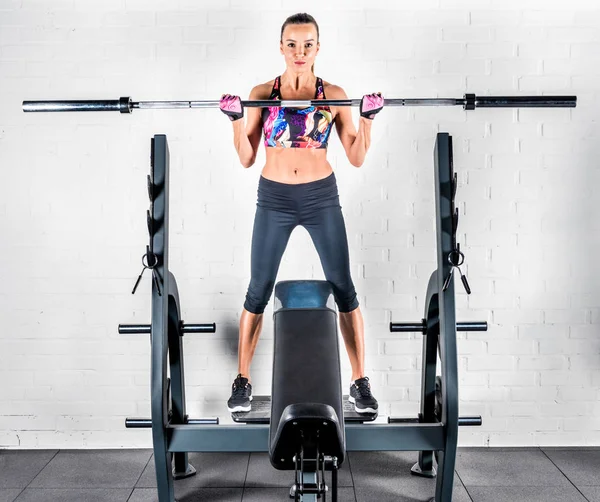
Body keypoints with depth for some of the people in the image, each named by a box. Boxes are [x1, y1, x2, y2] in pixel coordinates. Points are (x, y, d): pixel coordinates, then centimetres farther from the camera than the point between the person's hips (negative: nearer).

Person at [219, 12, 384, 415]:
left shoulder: (334, 95, -1)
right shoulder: (261, 94, 0)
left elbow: (356, 158, 0)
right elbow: (246, 159, 1)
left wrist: (368, 118, -12)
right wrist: (236, 119, -12)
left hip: (322, 198, 0)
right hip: (274, 199, 0)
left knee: (344, 289, 2)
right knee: (259, 291, 5)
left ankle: (360, 382, 15)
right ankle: (243, 381, 20)